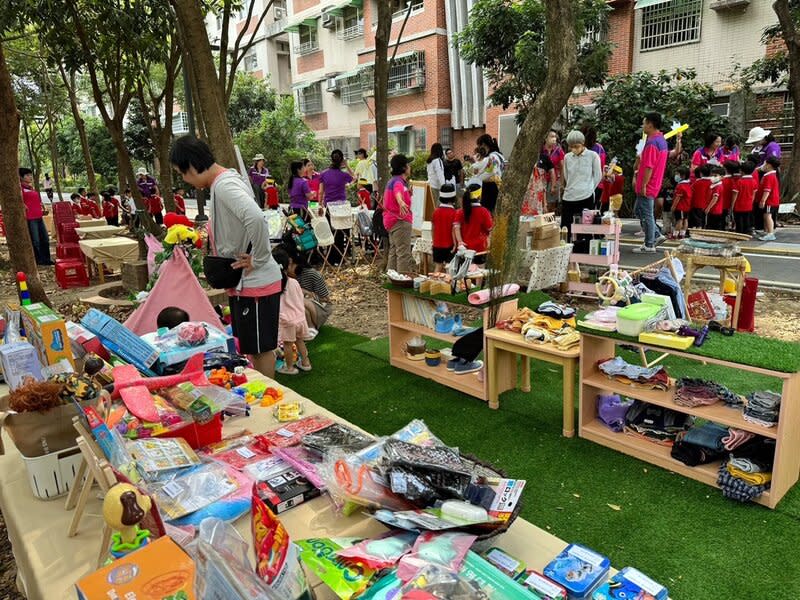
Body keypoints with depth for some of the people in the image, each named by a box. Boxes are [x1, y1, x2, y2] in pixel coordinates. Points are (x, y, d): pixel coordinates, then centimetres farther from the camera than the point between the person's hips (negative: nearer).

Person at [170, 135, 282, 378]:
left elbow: (256, 218, -38)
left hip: (255, 284, -10)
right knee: (251, 347, 20)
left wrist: (258, 259, -26)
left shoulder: (224, 185, -20)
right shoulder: (223, 181, 11)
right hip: (243, 282, 10)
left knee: (260, 348, 4)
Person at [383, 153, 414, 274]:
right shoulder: (398, 182, -18)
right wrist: (401, 202, -62)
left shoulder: (393, 180, 16)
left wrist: (408, 193, 55)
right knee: (404, 253, -12)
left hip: (392, 220, 11)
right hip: (400, 221, -11)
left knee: (394, 252, 17)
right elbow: (397, 192, -41)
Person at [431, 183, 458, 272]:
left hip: (437, 245, 4)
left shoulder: (436, 211, 1)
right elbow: (453, 230, -13)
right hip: (449, 245, -4)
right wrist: (455, 244, -7)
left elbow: (433, 228, 7)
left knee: (437, 267, 10)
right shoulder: (454, 212, -12)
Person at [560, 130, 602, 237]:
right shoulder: (567, 157, 7)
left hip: (586, 197, -3)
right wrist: (571, 189, 13)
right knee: (565, 229, 3)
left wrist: (589, 189, 6)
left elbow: (598, 176, 4)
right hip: (568, 197, 3)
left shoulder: (593, 155, -3)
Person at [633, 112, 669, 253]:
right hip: (655, 184, 10)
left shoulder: (652, 143, -19)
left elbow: (649, 167, -23)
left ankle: (649, 245, 7)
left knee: (646, 215, -1)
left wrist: (643, 185, -20)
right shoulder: (662, 140, 12)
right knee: (638, 210, 18)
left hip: (647, 186, -10)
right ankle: (656, 235, 19)